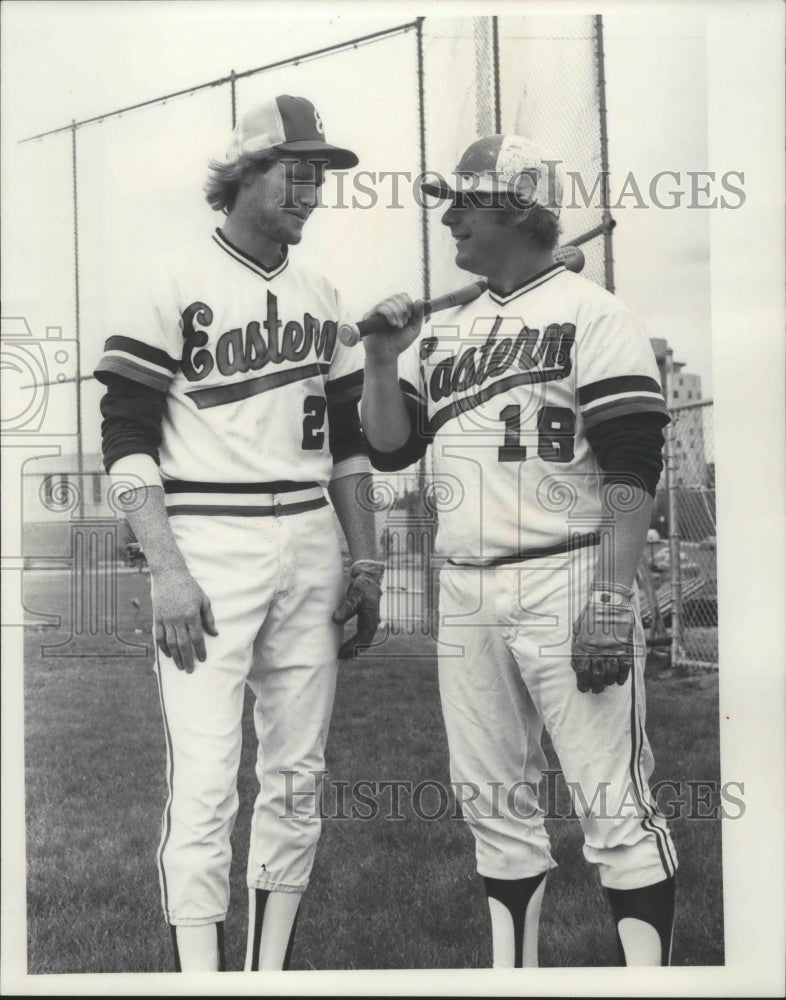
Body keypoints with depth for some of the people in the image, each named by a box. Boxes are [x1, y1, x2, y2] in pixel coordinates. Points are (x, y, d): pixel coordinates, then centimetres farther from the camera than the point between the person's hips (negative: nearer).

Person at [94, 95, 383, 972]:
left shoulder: (321, 297, 15)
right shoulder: (178, 283, -2)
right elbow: (126, 438, -7)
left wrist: (365, 561, 12)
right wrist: (166, 570, -16)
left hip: (309, 553, 6)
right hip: (209, 549, -5)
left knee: (297, 780, 8)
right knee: (205, 786, -8)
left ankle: (271, 971, 20)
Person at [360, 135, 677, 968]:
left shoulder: (589, 313, -4)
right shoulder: (443, 331, 16)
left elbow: (632, 467, -11)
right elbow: (388, 447, 16)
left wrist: (612, 598, -18)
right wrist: (382, 360, 0)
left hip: (564, 584, -6)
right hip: (464, 597, 7)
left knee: (611, 800, -5)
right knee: (491, 800, 12)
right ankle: (511, 967, 25)